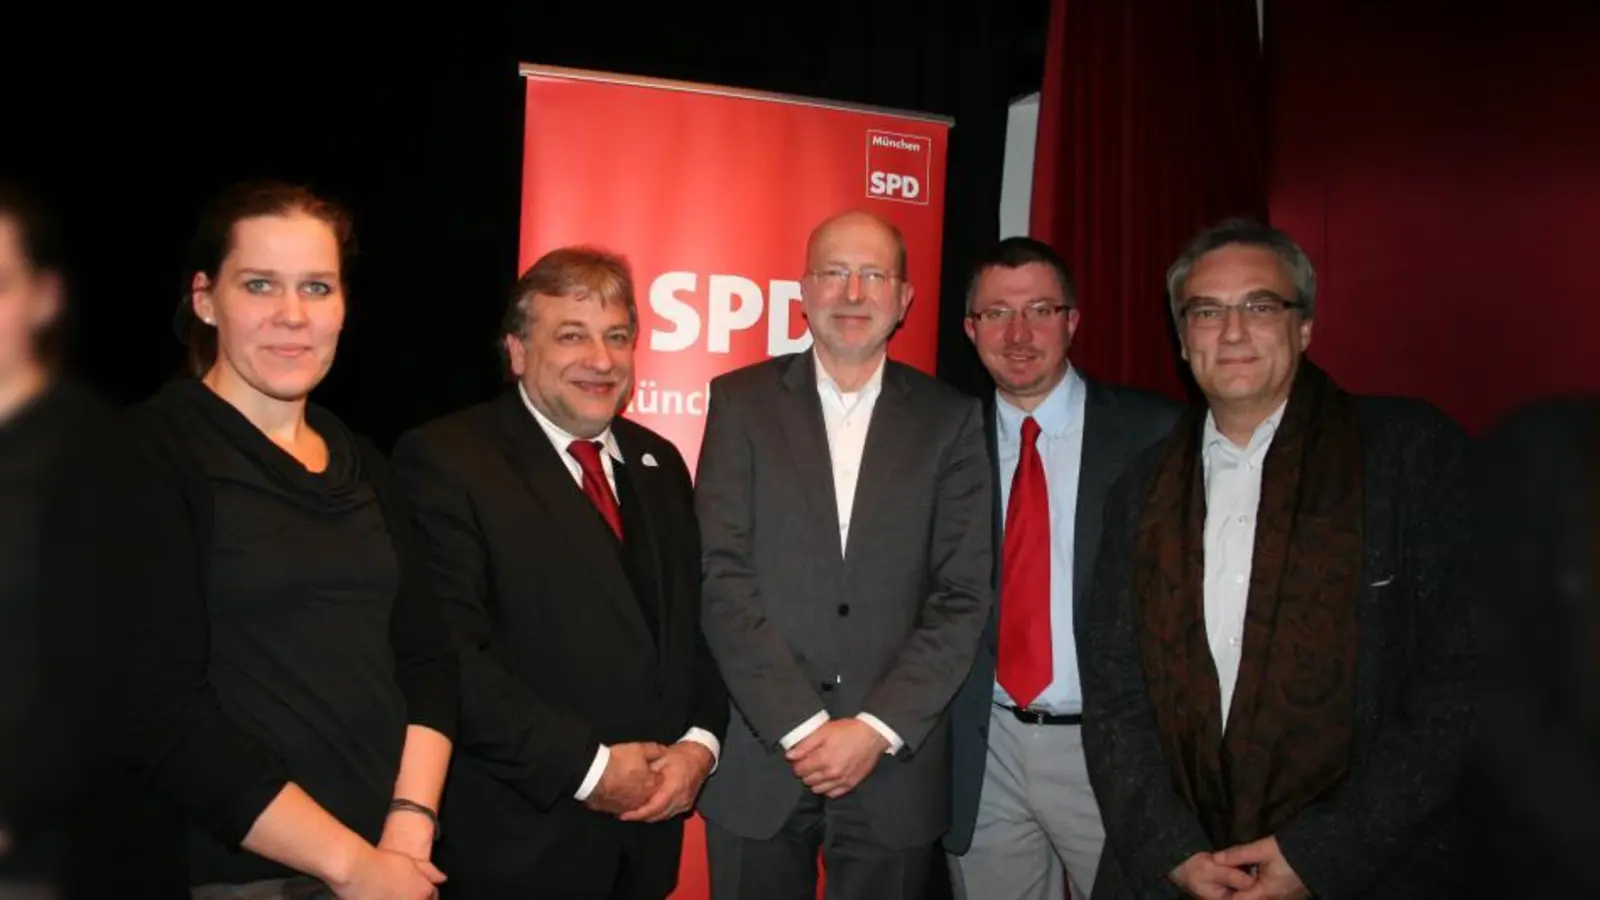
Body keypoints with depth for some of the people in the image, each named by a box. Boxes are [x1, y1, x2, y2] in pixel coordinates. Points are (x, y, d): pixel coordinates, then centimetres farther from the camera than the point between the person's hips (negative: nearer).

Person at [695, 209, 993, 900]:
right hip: (759, 763, 0)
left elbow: (962, 597, -2)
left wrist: (876, 730, -10)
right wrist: (802, 727, -11)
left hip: (895, 769, 0)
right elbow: (722, 578, -6)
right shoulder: (741, 401, 1)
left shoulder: (951, 419, 2)